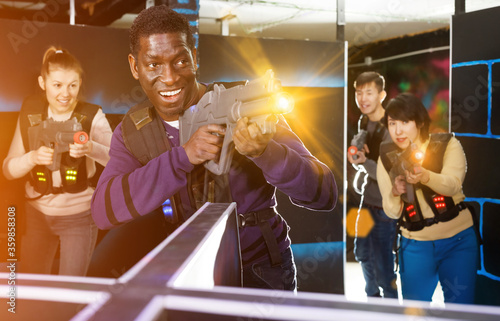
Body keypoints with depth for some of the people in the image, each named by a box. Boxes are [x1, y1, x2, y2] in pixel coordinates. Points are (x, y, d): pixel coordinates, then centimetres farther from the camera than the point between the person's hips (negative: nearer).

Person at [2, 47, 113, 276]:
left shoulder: (92, 117, -11)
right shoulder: (30, 113, -2)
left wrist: (91, 149, -43)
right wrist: (33, 158, -23)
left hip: (79, 216, -3)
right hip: (37, 214, 3)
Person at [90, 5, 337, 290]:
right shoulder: (132, 132, -3)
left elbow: (325, 196, -21)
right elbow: (103, 210, -21)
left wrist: (264, 151, -41)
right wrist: (183, 157, -32)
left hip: (260, 272, -3)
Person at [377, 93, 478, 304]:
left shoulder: (447, 144, -6)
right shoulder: (387, 159, -1)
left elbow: (453, 185, -25)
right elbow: (392, 213, -6)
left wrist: (424, 176, -45)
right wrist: (395, 194, -28)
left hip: (458, 241, -1)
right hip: (416, 246, 1)